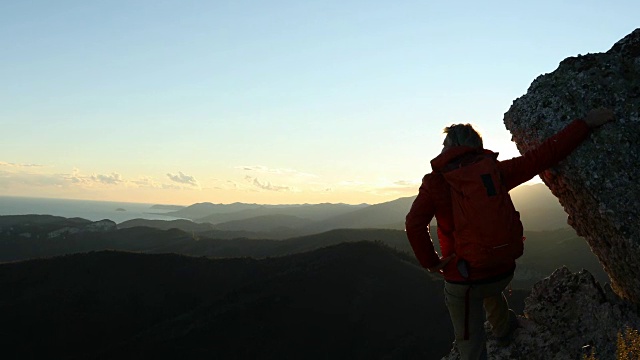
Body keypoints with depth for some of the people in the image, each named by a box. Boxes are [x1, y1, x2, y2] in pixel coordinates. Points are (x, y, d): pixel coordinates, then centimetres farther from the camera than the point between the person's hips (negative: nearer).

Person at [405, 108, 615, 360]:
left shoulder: (435, 181, -13)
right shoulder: (495, 170, -5)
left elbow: (414, 224, -24)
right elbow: (544, 156, -4)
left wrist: (429, 261, -10)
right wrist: (585, 123, 5)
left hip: (462, 280, -4)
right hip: (502, 270, 5)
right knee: (491, 290, 39)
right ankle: (503, 329, 65)